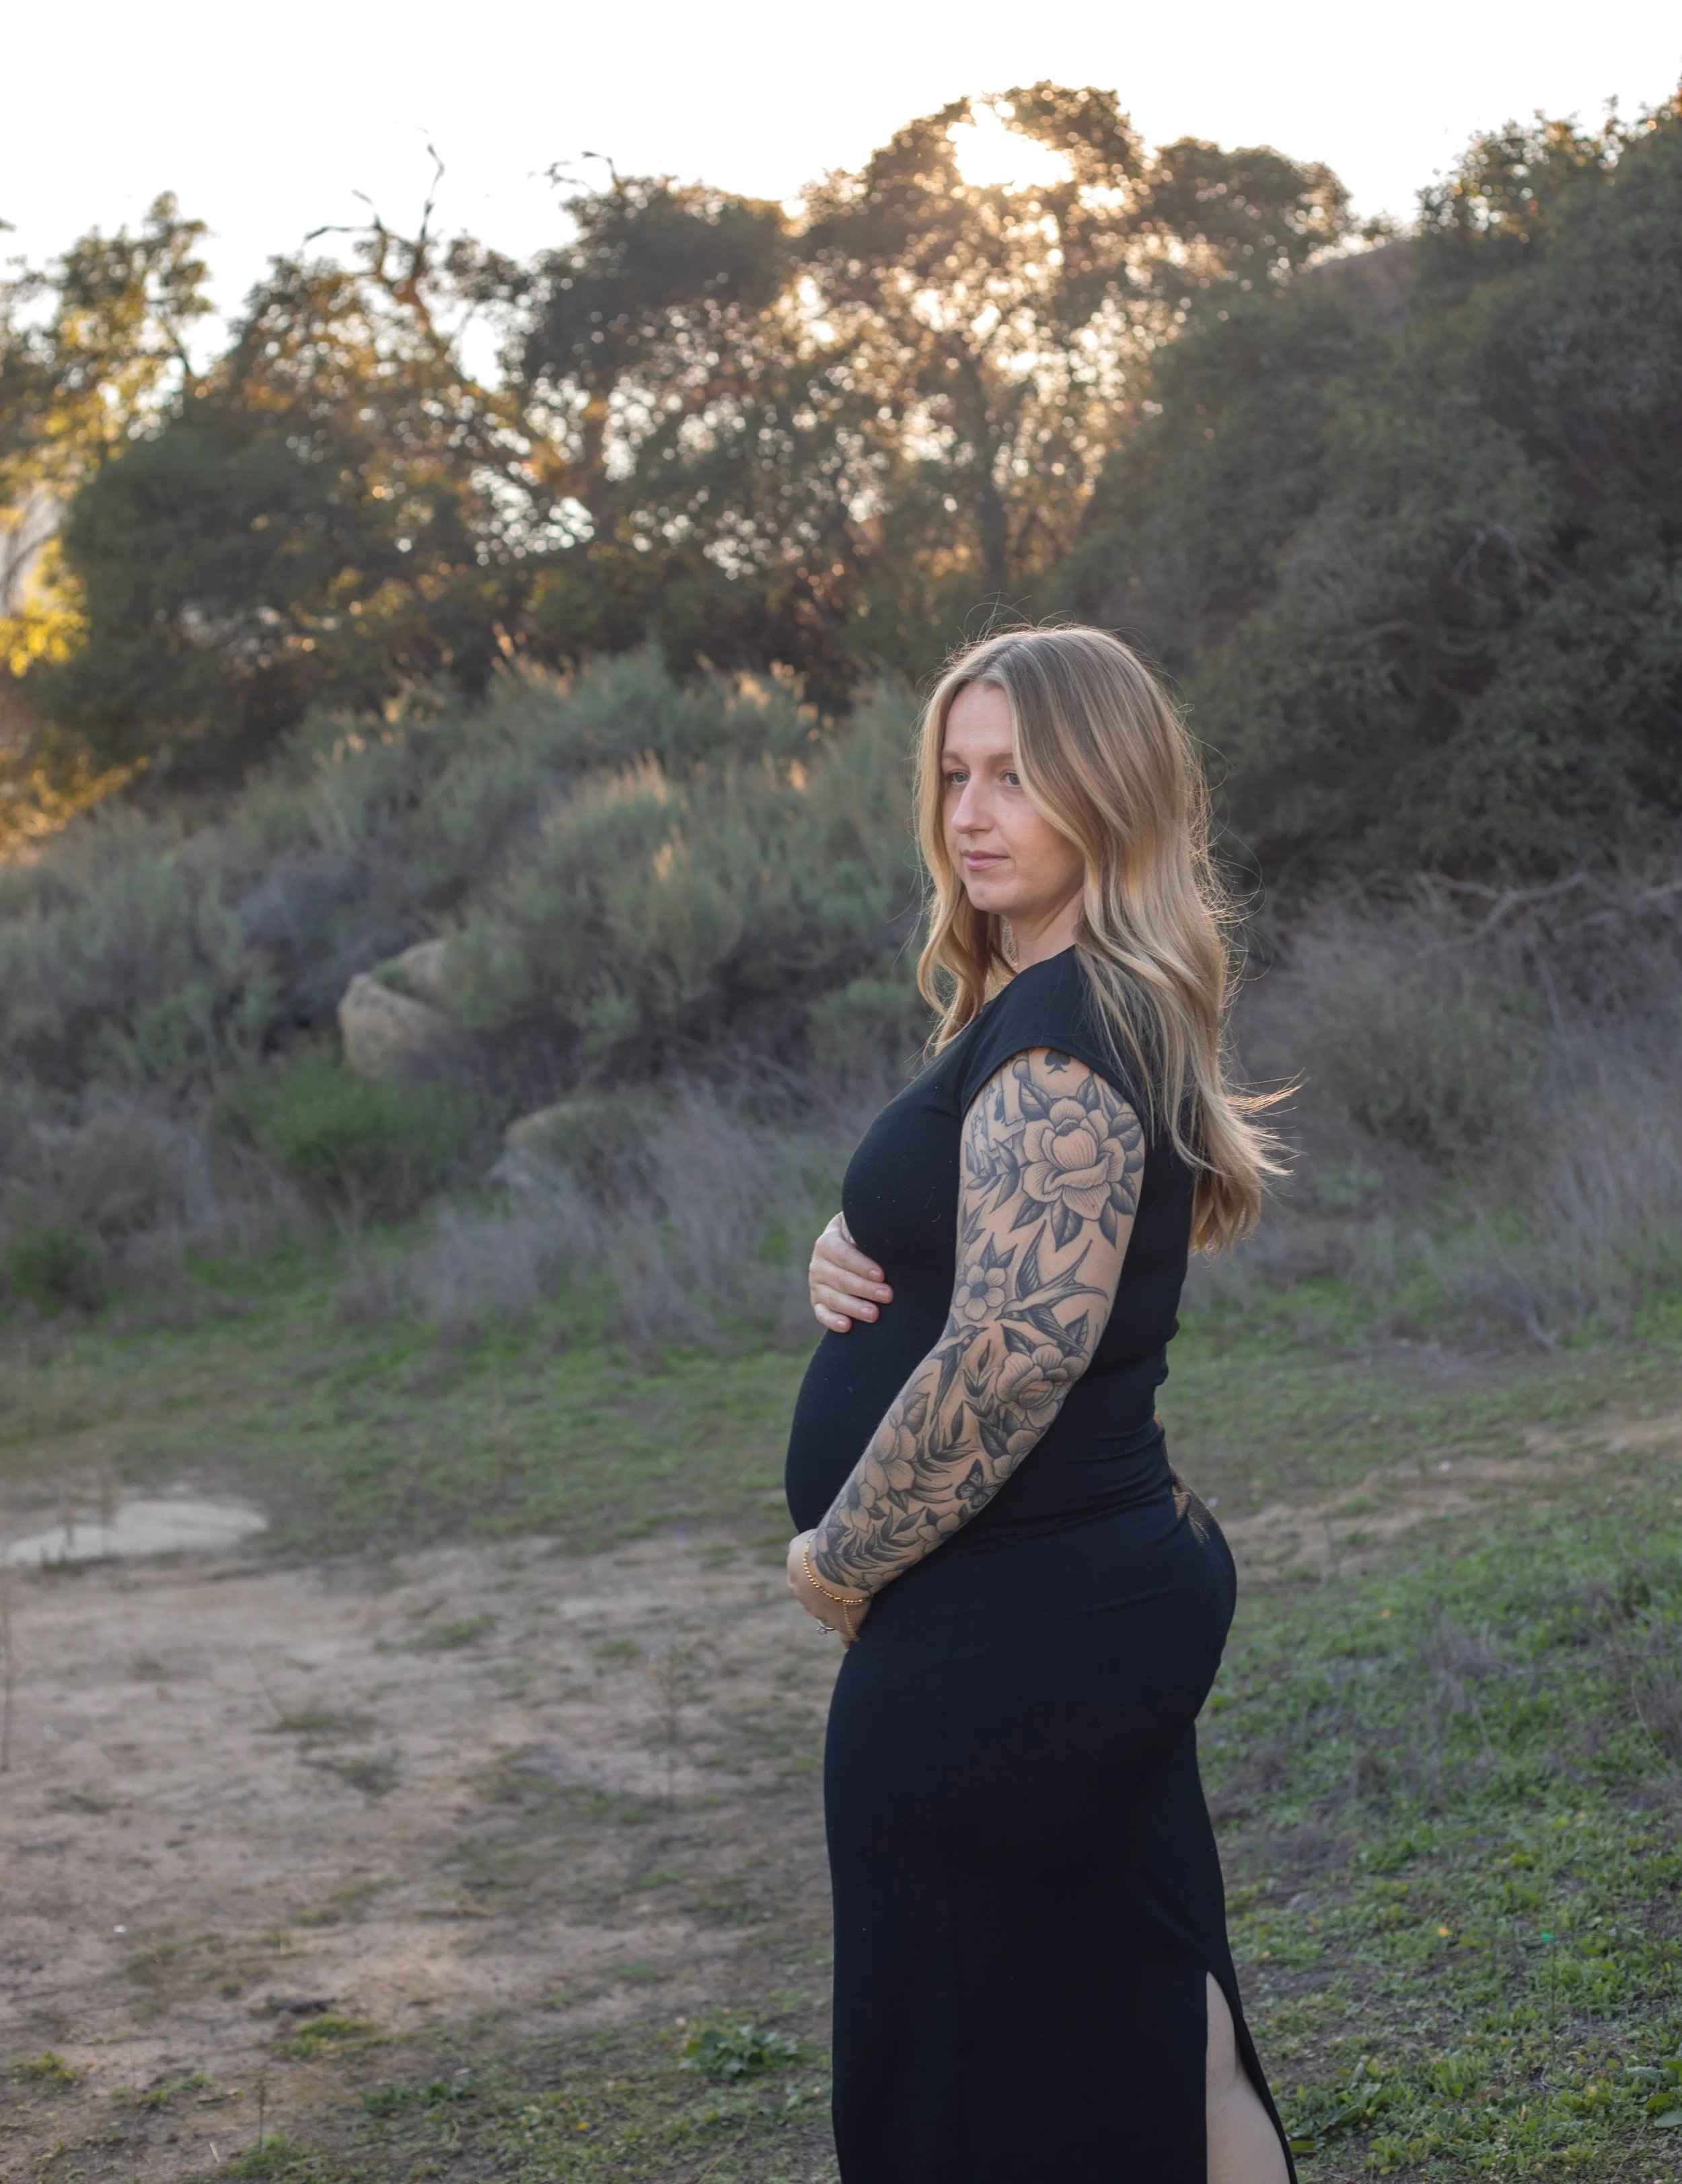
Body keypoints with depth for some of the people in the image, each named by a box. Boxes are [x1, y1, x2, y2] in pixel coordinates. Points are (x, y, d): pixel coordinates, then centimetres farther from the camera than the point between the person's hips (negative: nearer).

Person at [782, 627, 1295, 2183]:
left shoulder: (1056, 1033, -19)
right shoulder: (1124, 1009, 12)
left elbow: (1015, 1352, -26)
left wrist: (841, 1557, -14)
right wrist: (856, 1256, 1)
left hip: (1011, 1633, -10)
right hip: (1126, 1576, 10)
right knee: (1148, 2041, 19)